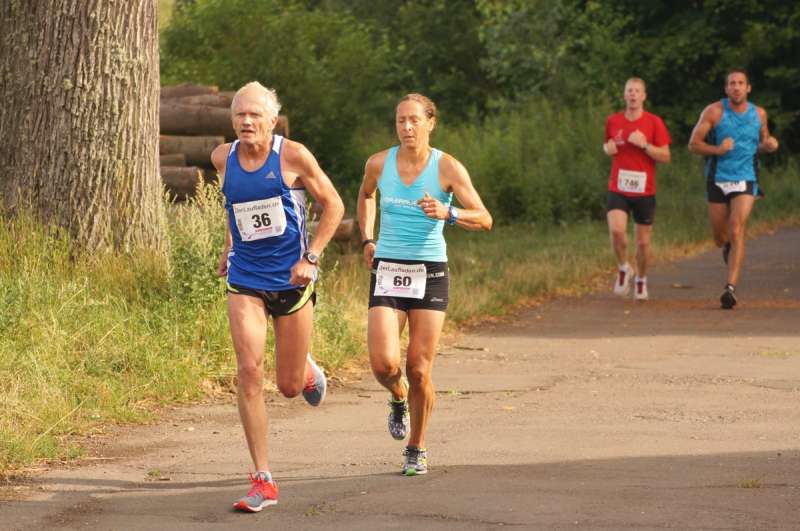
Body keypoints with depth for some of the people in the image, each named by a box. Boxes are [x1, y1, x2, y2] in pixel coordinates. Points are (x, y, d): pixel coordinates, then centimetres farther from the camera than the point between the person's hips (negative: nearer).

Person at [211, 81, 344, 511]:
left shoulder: (292, 156, -11)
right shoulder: (223, 158, -1)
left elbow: (333, 206, -3)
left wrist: (311, 257, -12)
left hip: (291, 279, -2)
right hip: (245, 280, 2)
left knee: (289, 386, 6)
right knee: (249, 371, -16)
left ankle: (308, 372, 48)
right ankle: (263, 481, -13)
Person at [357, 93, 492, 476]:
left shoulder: (447, 168, -6)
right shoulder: (379, 164, 1)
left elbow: (484, 220, -9)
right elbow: (365, 195, 25)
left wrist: (448, 213, -27)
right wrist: (367, 240, 14)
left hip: (430, 273, -1)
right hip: (387, 272, 1)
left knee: (419, 371, -2)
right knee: (384, 364, -15)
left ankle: (416, 450, 18)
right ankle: (398, 400, 22)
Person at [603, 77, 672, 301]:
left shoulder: (654, 123, -3)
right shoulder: (613, 121, 5)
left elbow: (665, 156, -3)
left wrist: (644, 144, -18)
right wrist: (608, 148, -1)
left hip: (644, 191, -1)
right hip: (618, 188, 1)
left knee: (643, 242, 5)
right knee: (616, 230, -23)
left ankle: (641, 279, 31)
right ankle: (623, 269, 4)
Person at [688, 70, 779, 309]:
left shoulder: (758, 114, 4)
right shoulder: (714, 112, -5)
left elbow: (762, 143, 20)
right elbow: (693, 144, -3)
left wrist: (769, 145, -4)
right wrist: (717, 150, -20)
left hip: (746, 181, 0)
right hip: (717, 180, 0)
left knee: (736, 231, -17)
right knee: (720, 238, 9)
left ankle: (730, 287, -20)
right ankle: (730, 248, 48)